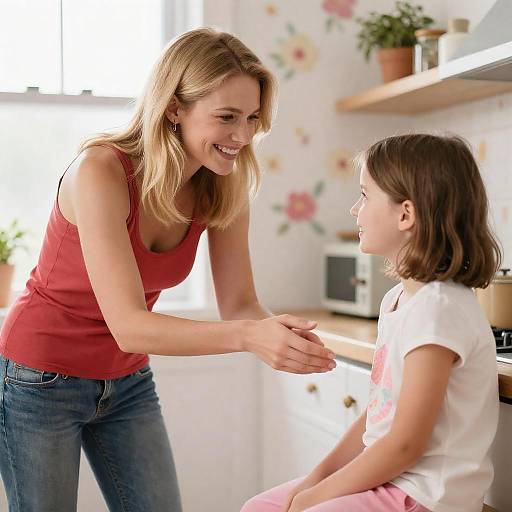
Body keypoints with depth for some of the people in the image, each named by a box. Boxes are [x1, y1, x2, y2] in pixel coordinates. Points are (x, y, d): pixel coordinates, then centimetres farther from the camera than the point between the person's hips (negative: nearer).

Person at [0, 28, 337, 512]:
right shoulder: (100, 171, -28)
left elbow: (239, 305, -9)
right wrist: (248, 336, -46)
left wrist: (280, 334, -31)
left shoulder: (223, 190, -11)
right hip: (40, 378, -5)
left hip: (126, 380, 5)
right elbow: (129, 326, -33)